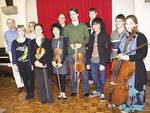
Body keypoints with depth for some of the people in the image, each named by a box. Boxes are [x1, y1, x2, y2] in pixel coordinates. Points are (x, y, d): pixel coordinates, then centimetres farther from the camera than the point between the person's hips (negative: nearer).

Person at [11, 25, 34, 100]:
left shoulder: (28, 41, -6)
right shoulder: (14, 43, 0)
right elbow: (13, 54, 4)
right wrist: (14, 64, 2)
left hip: (28, 63, -2)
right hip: (20, 64, 2)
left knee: (31, 78, 6)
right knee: (25, 79, 13)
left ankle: (32, 93, 25)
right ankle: (28, 93, 30)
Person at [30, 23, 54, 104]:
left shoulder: (46, 41, -1)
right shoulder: (32, 42, 8)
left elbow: (49, 53, -8)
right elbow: (31, 54, 4)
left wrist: (43, 63, -16)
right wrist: (35, 62, -13)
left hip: (46, 65, -2)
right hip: (37, 66, 3)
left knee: (47, 82, 3)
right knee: (39, 83, 7)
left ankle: (49, 98, 16)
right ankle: (43, 98, 22)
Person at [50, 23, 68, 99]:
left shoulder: (63, 39, -3)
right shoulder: (51, 40, 6)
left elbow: (65, 52, -7)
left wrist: (61, 62, -13)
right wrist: (52, 61, -8)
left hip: (62, 62, -3)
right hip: (54, 62, 3)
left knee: (63, 78, 1)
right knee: (58, 78, 9)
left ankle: (63, 93, 15)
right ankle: (61, 92, 21)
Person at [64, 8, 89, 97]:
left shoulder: (83, 26, 5)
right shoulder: (67, 27, 8)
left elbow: (87, 38, 5)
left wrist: (81, 44, -11)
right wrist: (70, 44, -9)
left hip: (81, 52, -1)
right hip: (71, 52, 2)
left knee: (83, 72, 0)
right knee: (72, 72, 8)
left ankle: (86, 90, 13)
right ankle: (74, 90, 21)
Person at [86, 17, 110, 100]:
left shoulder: (105, 36, -5)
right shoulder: (91, 36, 11)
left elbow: (107, 51, -11)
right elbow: (89, 50, 11)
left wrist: (103, 63, -17)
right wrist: (88, 62, 6)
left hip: (101, 61, -5)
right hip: (93, 61, 5)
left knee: (102, 78, 5)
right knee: (95, 77, 15)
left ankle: (103, 93, 23)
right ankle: (98, 91, 34)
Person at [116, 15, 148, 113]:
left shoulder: (141, 37, -10)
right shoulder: (125, 37, 11)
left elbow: (143, 54, -16)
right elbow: (120, 50, 22)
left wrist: (129, 57, -24)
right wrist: (119, 55, 0)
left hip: (136, 69, -6)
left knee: (133, 88, 3)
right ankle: (125, 104, 34)